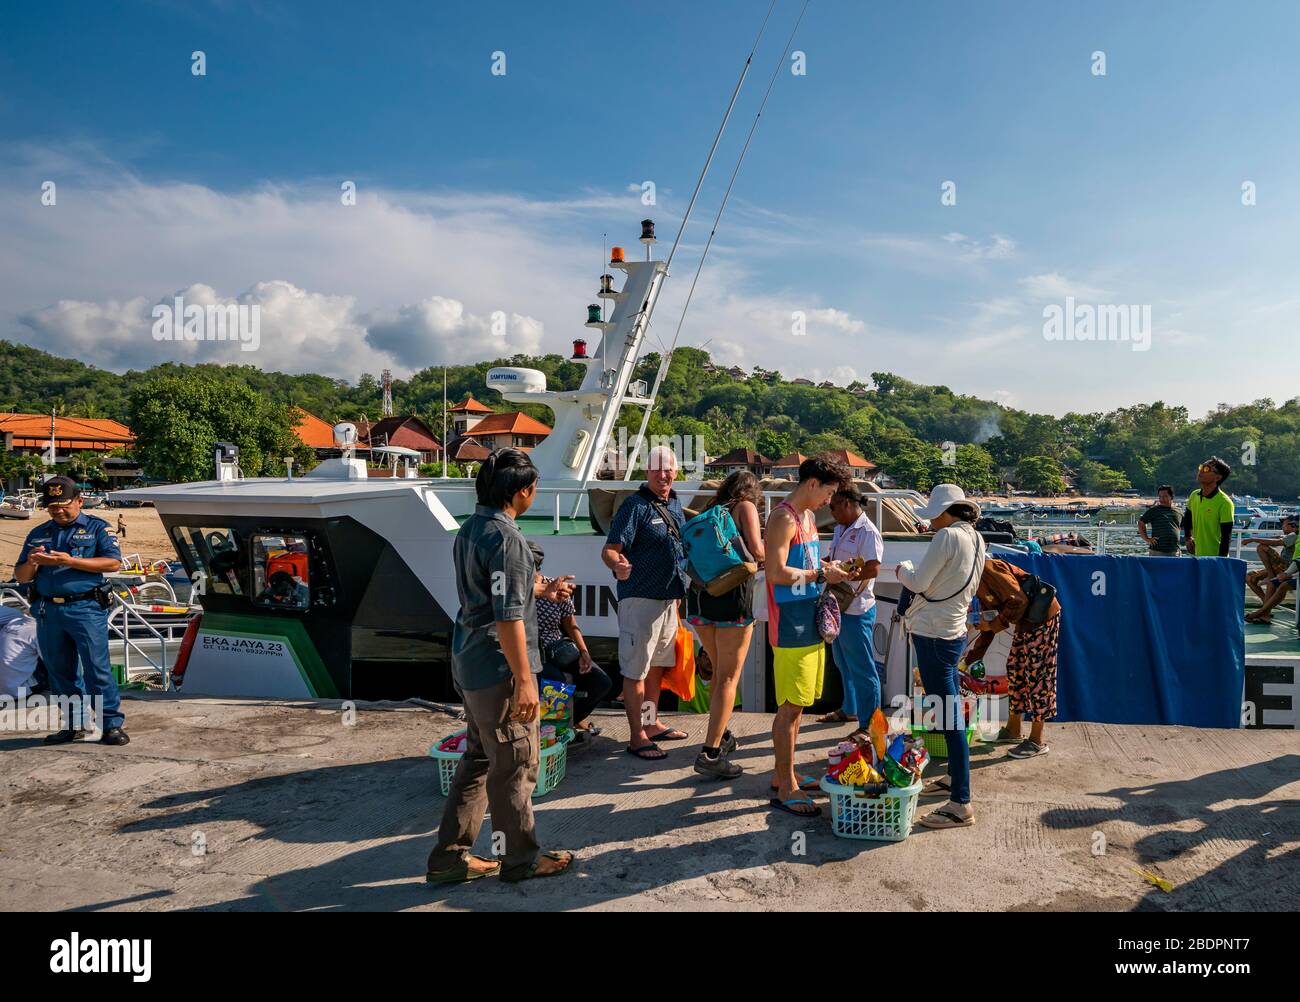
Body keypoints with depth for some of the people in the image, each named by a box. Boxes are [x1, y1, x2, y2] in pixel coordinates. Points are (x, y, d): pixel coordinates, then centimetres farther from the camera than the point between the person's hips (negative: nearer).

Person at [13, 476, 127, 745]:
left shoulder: (97, 527, 4)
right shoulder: (38, 534, 17)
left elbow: (114, 563, -10)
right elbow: (21, 577, 18)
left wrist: (70, 561, -17)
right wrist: (31, 563, -6)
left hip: (86, 609, -5)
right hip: (48, 611, 5)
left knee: (97, 669, -7)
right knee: (60, 671, 11)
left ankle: (112, 725, -2)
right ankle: (74, 724, 22)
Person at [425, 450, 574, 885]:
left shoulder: (470, 529, 9)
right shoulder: (505, 537, -20)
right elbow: (508, 617, -23)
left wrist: (541, 590, 30)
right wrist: (524, 679, -19)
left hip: (470, 664, 10)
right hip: (498, 668, -10)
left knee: (479, 758, 19)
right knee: (515, 765, 6)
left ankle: (450, 856, 26)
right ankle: (522, 858, 21)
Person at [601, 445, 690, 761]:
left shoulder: (675, 504, 10)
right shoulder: (635, 506, -13)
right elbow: (610, 549, -22)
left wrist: (680, 591, 21)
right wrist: (617, 565, -43)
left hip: (669, 598, 8)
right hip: (640, 599, -8)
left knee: (657, 666, 18)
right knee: (636, 670, -2)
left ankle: (651, 724, 31)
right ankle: (636, 737, 6)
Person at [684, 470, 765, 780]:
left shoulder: (710, 511, 19)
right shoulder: (746, 507, 3)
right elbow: (755, 550, -10)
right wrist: (761, 556, 13)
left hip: (699, 597, 6)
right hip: (733, 596, -6)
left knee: (719, 671, 22)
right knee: (728, 678, -1)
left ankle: (721, 736, 34)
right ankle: (710, 753, -7)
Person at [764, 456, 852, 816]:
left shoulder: (806, 516, 16)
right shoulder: (783, 518, -15)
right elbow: (776, 573, -23)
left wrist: (826, 567, 7)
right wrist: (820, 575, -15)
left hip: (810, 625, 10)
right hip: (791, 628, -10)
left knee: (796, 705, 16)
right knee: (789, 707, -2)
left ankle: (783, 775, 28)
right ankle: (785, 789, 7)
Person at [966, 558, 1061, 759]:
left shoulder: (987, 569, -18)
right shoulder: (980, 584, 12)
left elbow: (1018, 601, -23)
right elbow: (987, 628, 18)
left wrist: (994, 624, -14)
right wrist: (969, 659, 19)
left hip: (1042, 614, -10)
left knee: (1036, 674, -5)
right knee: (1015, 669, 14)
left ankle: (1037, 742, 3)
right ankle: (1013, 729, 25)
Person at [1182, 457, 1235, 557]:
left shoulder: (1224, 503, -15)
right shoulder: (1194, 496, 4)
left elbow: (1226, 537, -15)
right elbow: (1187, 518, 24)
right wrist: (1188, 538, 11)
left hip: (1215, 557, -6)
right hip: (1196, 555, 7)